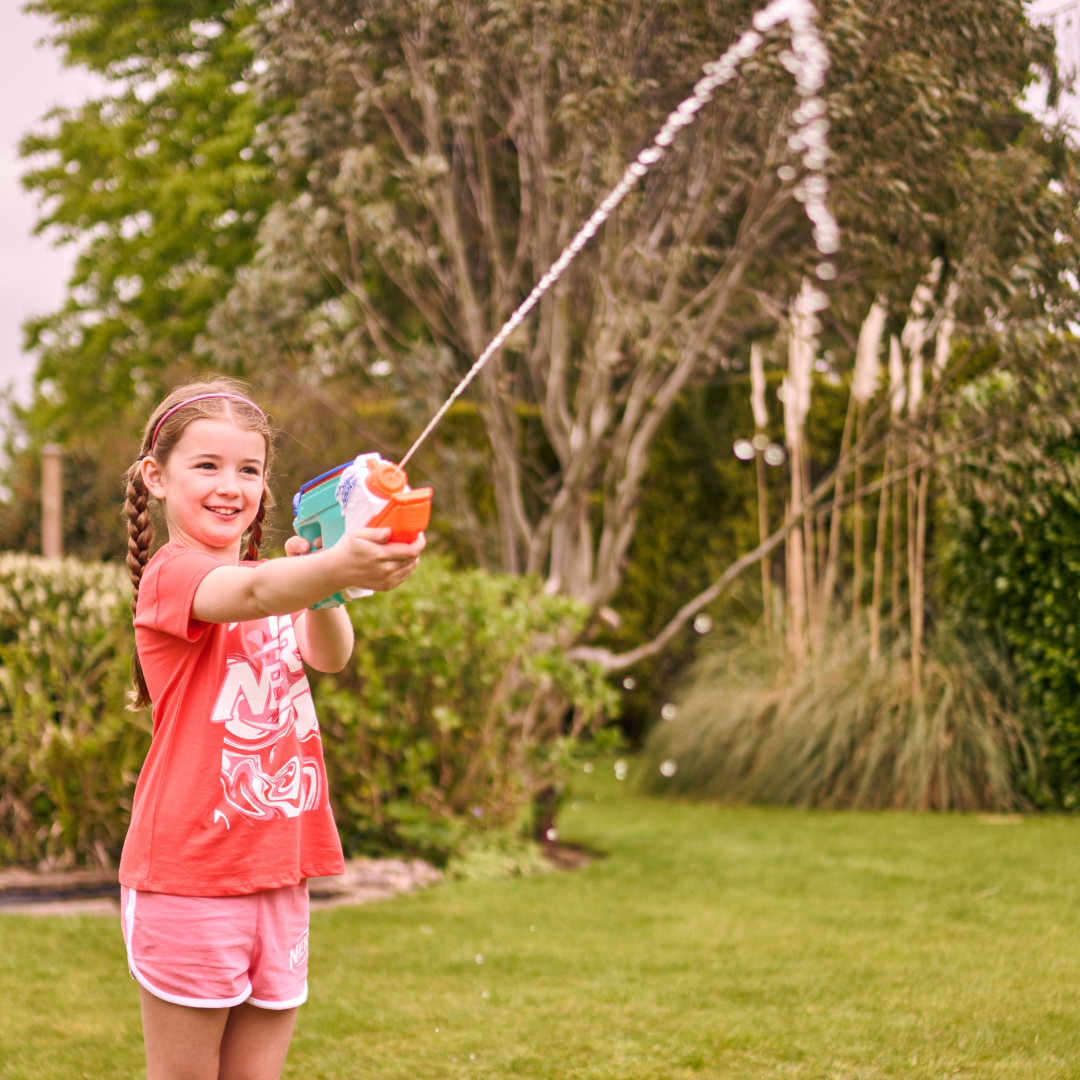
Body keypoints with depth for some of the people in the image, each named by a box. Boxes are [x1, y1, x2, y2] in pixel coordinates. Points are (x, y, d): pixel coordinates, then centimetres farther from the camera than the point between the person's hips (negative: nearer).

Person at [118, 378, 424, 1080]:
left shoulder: (275, 577, 15)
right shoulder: (171, 575, -8)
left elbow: (330, 655, -5)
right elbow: (251, 594, -31)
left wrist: (324, 592, -29)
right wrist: (335, 567, -52)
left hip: (278, 875, 7)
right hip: (189, 876, -7)